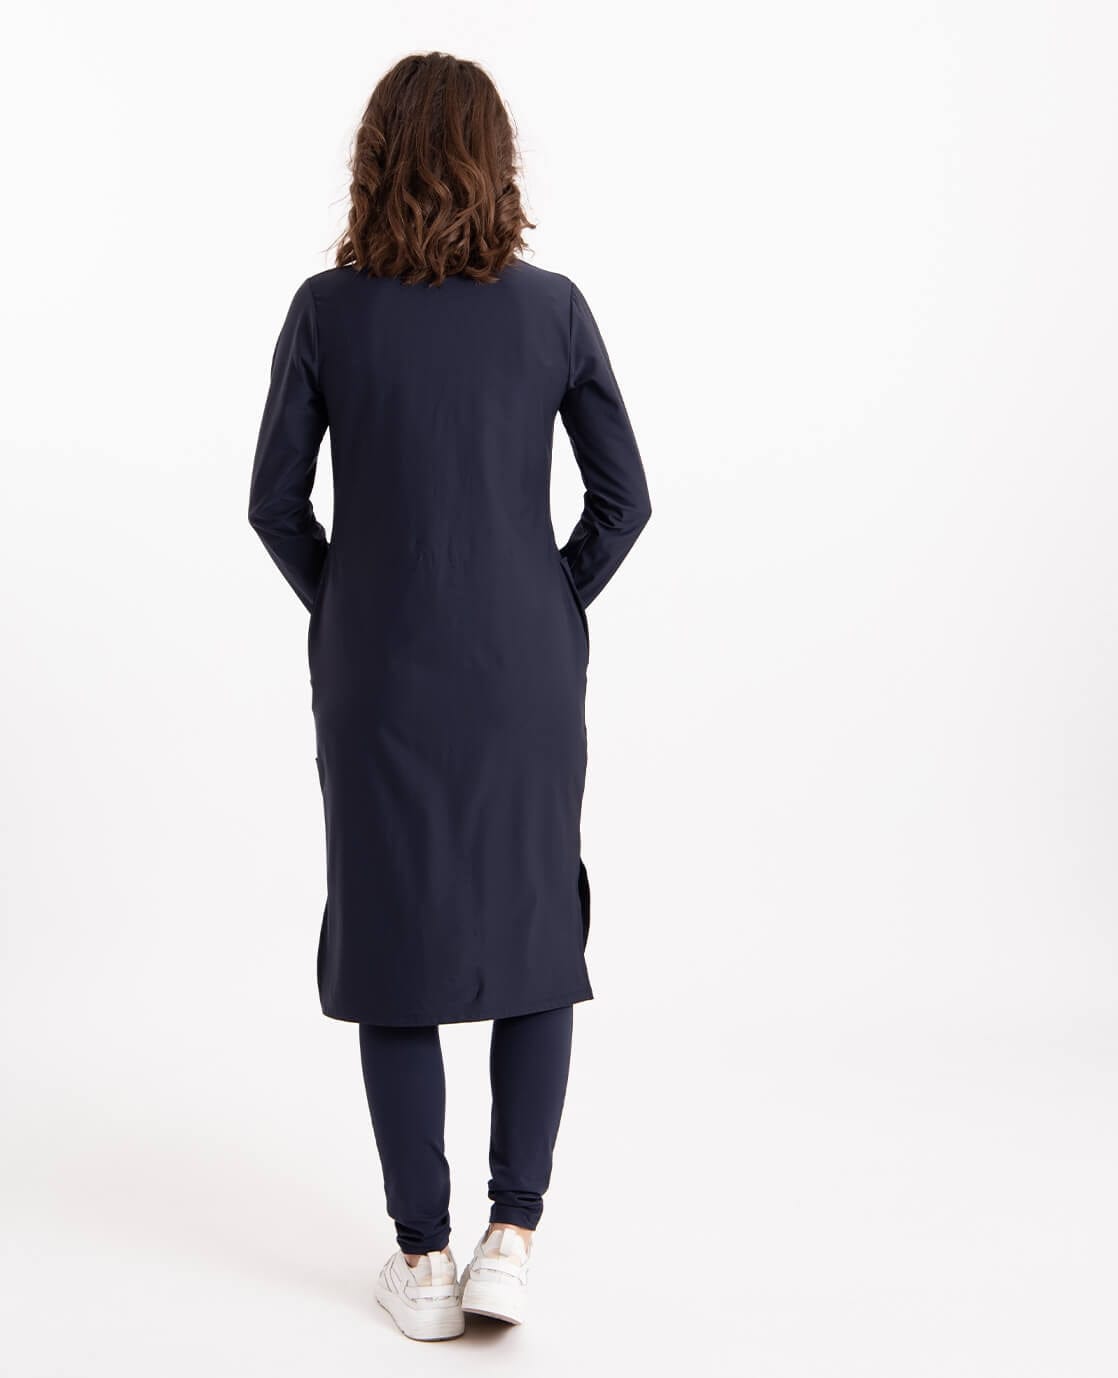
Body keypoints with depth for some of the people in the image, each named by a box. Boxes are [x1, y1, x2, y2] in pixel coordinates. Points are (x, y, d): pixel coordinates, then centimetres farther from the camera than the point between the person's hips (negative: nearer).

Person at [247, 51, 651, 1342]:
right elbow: (624, 495, -2)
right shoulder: (551, 308, -4)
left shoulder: (327, 311, -6)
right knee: (535, 937, 14)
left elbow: (275, 501, -3)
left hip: (378, 671, 0)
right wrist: (556, 602, 11)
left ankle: (421, 1256, 15)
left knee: (394, 951, 9)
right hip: (527, 669, 1)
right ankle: (511, 1234, 8)